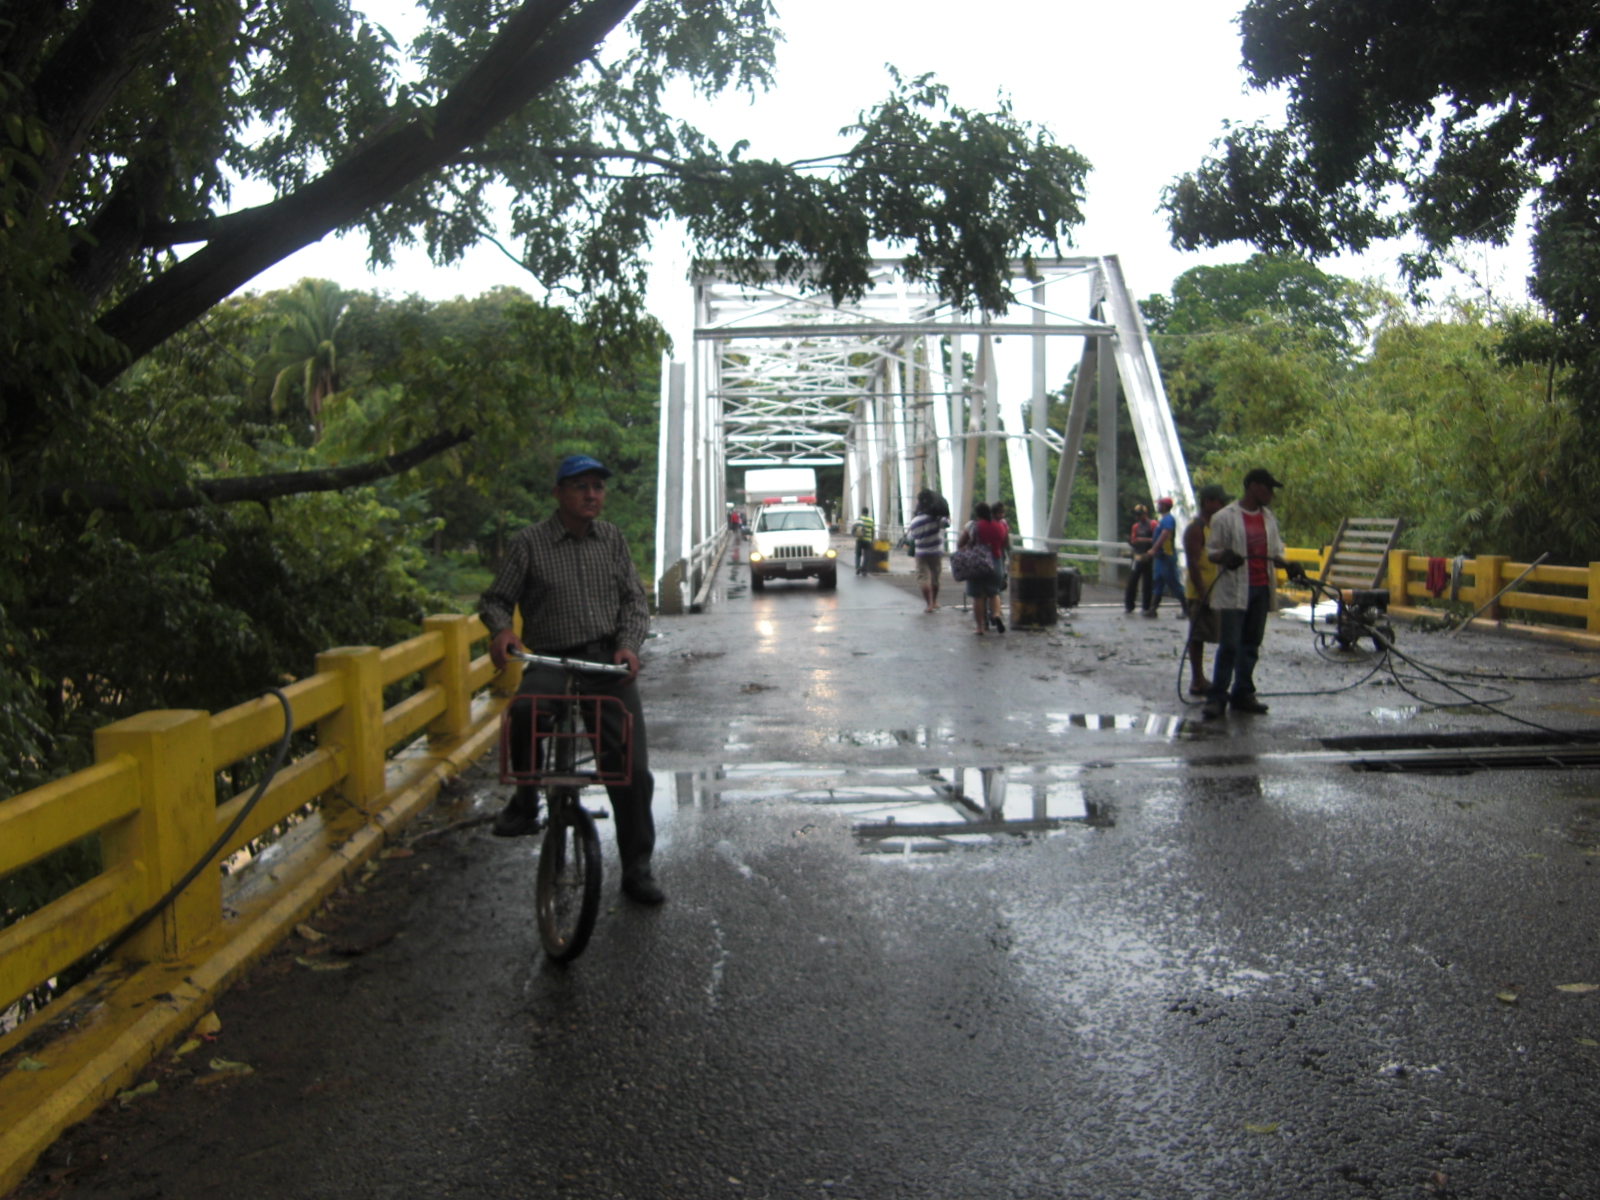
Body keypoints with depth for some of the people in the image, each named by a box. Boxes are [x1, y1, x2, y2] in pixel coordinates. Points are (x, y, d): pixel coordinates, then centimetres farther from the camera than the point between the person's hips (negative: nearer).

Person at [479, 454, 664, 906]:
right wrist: (501, 630, -17)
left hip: (608, 662, 3)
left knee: (632, 769, -4)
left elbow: (634, 598, 11)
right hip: (551, 661, -2)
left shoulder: (612, 538, 11)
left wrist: (628, 644, -7)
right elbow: (495, 600, 6)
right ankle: (525, 800, -11)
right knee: (525, 709, -38)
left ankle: (636, 870, 13)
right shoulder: (530, 543, 1)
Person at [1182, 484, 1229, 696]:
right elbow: (1193, 563, -19)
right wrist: (1202, 594, -23)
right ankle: (1197, 682, 0)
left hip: (1214, 593, 9)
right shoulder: (1195, 529, -13)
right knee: (1197, 637, -4)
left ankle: (1199, 680, 20)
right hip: (1201, 594, -9)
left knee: (1200, 637, 13)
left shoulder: (1215, 527, 17)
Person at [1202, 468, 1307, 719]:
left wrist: (1287, 565, -1)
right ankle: (1217, 697, -2)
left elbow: (1275, 551, 19)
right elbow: (1211, 551, -3)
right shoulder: (1225, 517, -4)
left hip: (1262, 589, 6)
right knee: (1229, 645, -8)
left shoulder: (1268, 518, 14)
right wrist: (1225, 557, -24)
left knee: (1252, 644, 9)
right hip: (1234, 591, -6)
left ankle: (1243, 694, 17)